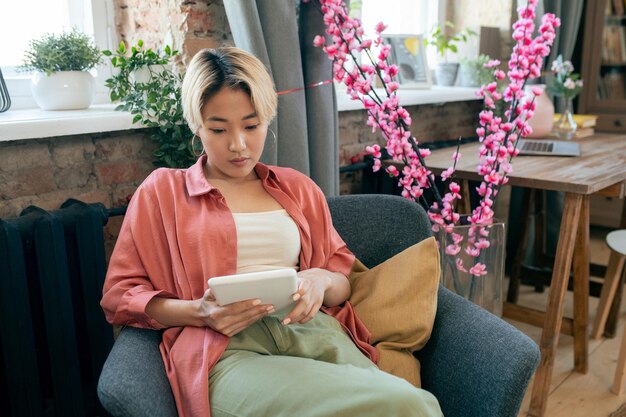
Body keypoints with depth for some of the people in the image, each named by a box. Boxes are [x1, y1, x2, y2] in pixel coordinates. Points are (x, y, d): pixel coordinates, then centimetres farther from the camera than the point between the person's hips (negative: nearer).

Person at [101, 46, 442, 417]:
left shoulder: (297, 187, 22)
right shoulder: (163, 190, 14)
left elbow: (343, 282, 22)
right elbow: (120, 296, 10)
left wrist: (322, 282, -3)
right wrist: (199, 312, -9)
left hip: (315, 332, 5)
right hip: (227, 349, -4)